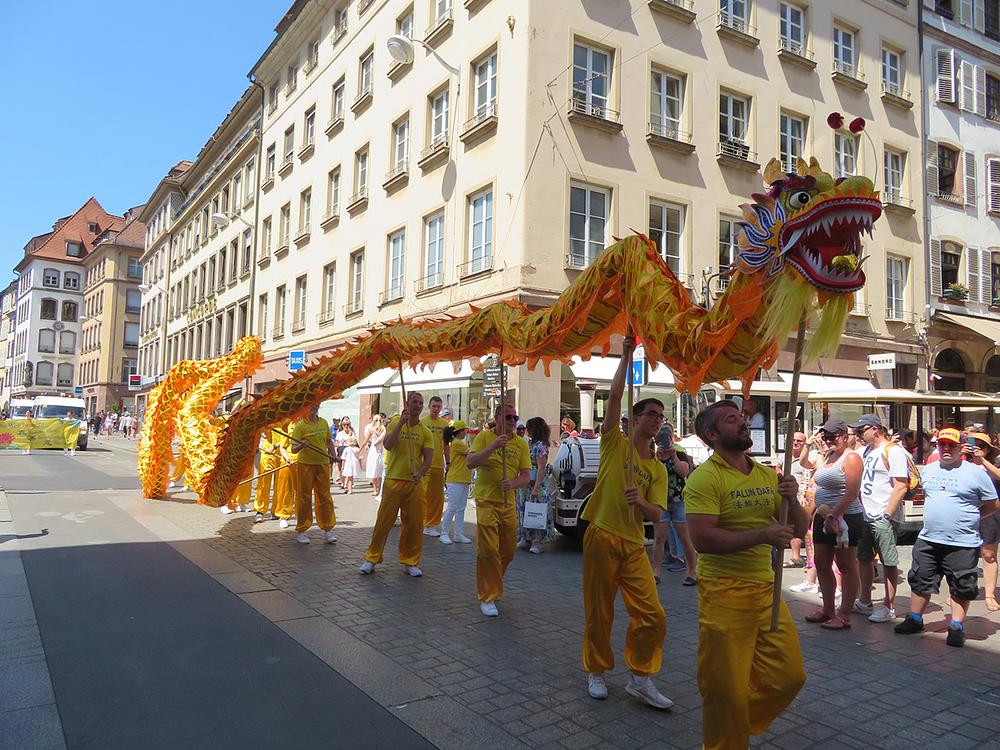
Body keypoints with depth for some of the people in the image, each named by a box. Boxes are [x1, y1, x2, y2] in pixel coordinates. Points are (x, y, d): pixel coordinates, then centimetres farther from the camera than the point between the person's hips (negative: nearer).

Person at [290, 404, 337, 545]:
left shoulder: (324, 423, 8)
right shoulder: (300, 425, -7)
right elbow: (293, 449, -11)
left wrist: (333, 456, 13)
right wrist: (301, 446, -31)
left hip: (323, 464, 4)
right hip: (305, 464, -4)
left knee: (324, 496, 7)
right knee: (304, 497, 3)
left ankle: (327, 530, 14)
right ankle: (301, 531, 14)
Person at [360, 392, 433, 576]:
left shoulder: (425, 432, 7)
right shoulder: (395, 424, 3)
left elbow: (429, 457, 1)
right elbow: (387, 445, -13)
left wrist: (420, 473, -18)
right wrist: (401, 423, -17)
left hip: (415, 483, 2)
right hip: (394, 480, -2)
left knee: (414, 524, 5)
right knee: (383, 521, 1)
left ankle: (410, 562, 18)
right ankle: (371, 559, 13)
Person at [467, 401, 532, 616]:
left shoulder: (521, 444, 4)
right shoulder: (485, 436, -5)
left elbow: (526, 475, 1)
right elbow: (470, 462, -15)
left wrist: (512, 484, -20)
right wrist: (493, 446, -27)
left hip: (508, 504, 4)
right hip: (486, 502, -4)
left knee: (508, 551, 12)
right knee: (488, 550, -7)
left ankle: (492, 585, 36)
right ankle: (487, 598, 4)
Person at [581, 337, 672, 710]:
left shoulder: (658, 469, 11)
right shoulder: (615, 443, 1)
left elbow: (656, 514, 3)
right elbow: (614, 397, -11)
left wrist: (641, 502, -19)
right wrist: (627, 356, -13)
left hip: (634, 545, 4)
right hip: (601, 537, -4)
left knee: (651, 614, -1)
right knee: (598, 613, 5)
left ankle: (640, 678, 17)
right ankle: (596, 672, 25)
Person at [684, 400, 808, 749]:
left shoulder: (768, 475, 10)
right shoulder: (705, 477, -12)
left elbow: (800, 530, 12)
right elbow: (702, 539, -23)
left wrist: (792, 500, -8)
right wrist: (763, 534, -23)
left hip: (767, 588, 7)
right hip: (724, 593, -7)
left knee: (790, 675, 13)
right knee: (726, 690, 2)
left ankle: (742, 722, 36)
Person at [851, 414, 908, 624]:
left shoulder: (893, 451, -11)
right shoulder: (866, 451, 14)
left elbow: (901, 487, -16)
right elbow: (859, 483, 23)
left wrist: (886, 516, -18)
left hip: (883, 518, -8)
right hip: (864, 516, 9)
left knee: (889, 563, 2)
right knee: (864, 559, 15)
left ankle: (888, 608, 10)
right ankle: (865, 602, 26)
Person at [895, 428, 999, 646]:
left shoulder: (976, 473, -5)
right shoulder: (929, 470, 9)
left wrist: (967, 519, -2)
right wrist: (935, 517, 13)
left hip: (962, 544, -4)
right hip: (928, 540, 5)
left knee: (961, 589, 6)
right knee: (920, 581, 11)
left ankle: (956, 627, 19)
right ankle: (915, 619, 25)